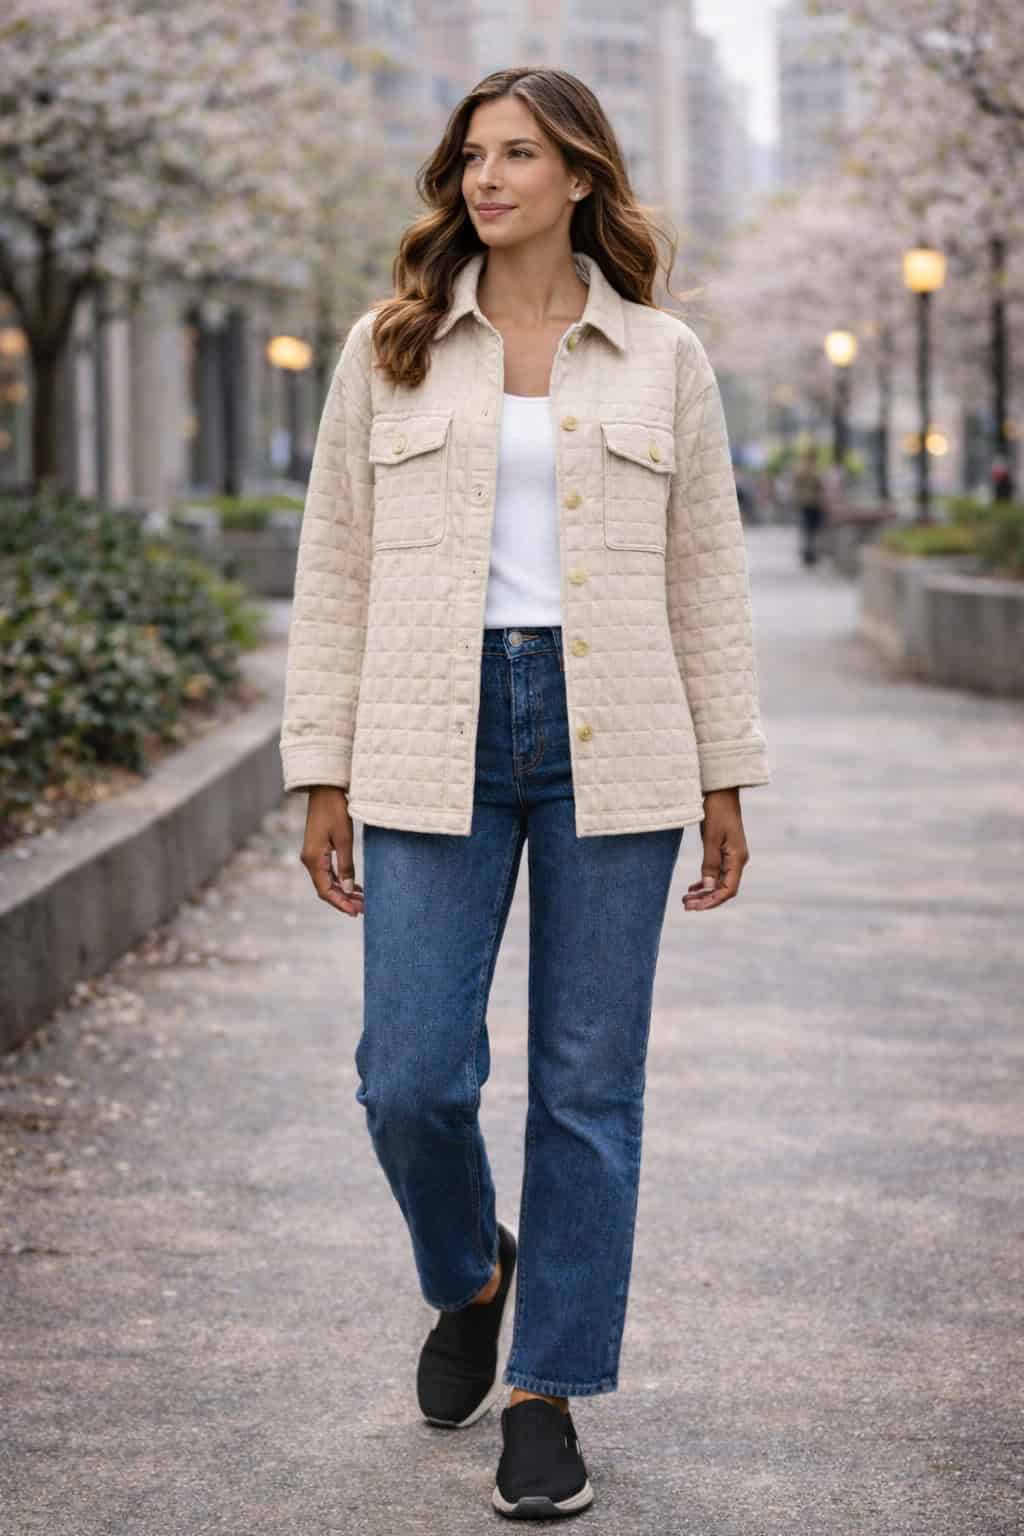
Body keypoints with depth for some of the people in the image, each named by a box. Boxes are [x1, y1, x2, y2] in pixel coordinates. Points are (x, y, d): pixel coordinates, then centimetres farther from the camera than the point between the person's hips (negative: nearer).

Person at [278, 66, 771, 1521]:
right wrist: (324, 774, 3)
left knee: (589, 1086, 3)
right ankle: (469, 1275, 28)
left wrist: (726, 777, 6)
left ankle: (547, 1393, 15)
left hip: (612, 745, 0)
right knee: (411, 1075, -4)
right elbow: (337, 568, 8)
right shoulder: (391, 350, 8)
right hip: (437, 744, 0)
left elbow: (707, 574, 9)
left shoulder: (663, 359, 8)